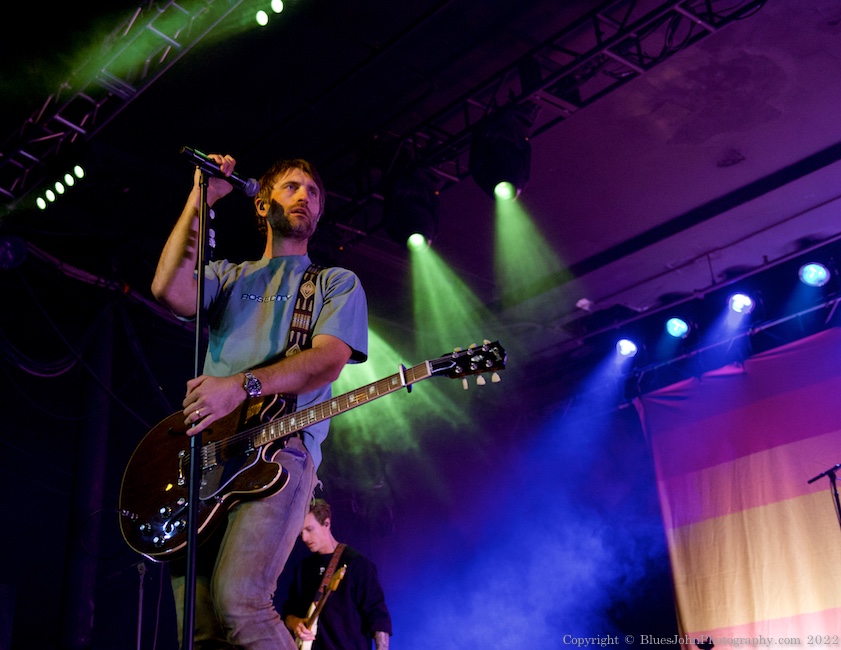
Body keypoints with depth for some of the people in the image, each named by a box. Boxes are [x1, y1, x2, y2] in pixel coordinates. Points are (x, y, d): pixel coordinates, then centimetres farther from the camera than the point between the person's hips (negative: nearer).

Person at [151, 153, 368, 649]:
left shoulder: (338, 283, 17)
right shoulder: (226, 275, 25)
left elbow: (328, 361, -2)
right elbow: (170, 290, 1)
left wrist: (242, 386, -18)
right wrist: (201, 198, 8)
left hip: (278, 446, -3)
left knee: (238, 602, -25)